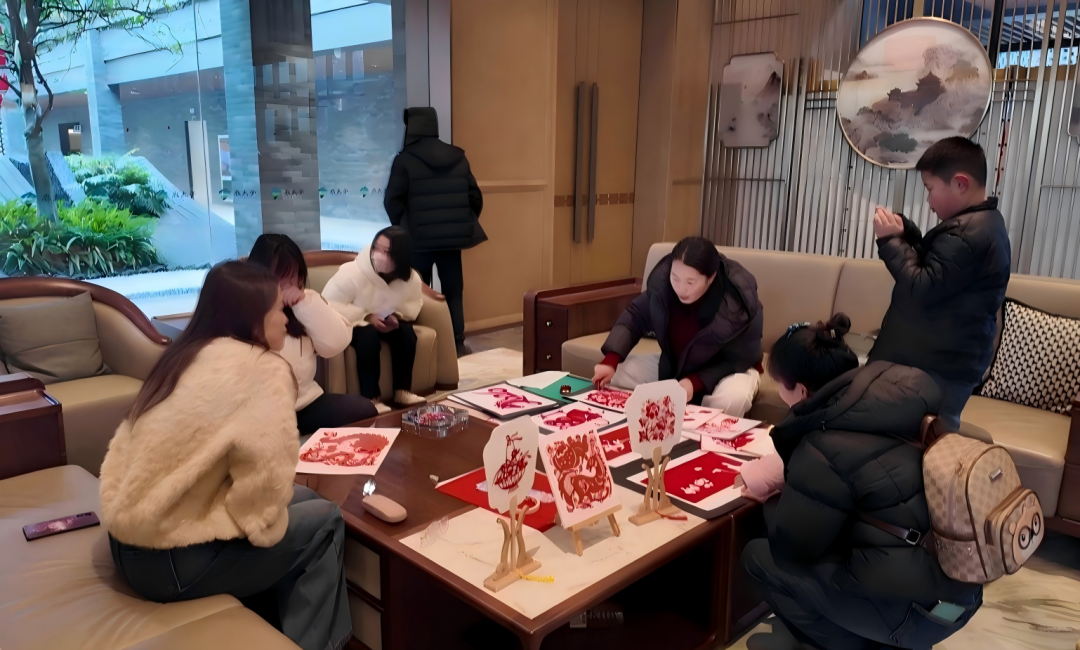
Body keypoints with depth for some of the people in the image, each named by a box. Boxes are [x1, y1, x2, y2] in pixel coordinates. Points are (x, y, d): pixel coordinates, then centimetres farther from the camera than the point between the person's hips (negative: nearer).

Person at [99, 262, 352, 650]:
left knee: (303, 500, 18)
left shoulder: (184, 355, 8)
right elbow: (267, 479, -25)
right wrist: (260, 525, -4)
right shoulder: (263, 370, -18)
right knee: (324, 521, 9)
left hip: (129, 541, 8)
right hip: (169, 560, -8)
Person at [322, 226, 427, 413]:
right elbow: (328, 305, -27)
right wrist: (366, 317, -32)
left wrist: (397, 315, -19)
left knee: (407, 333, -22)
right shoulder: (352, 273, -28)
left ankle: (402, 391, -9)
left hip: (383, 323, 5)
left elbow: (414, 304, 3)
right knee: (369, 337, -35)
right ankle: (371, 399, -25)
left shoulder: (410, 278, -13)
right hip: (350, 324, -5)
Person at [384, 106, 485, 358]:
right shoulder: (458, 158, 3)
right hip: (452, 236, 3)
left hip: (418, 238, -3)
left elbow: (392, 200, -9)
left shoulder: (405, 160, -8)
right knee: (453, 292, 11)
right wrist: (464, 225, 16)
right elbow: (475, 197, 3)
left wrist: (402, 228, 6)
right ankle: (457, 344, 12)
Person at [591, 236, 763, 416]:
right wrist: (610, 360, -24)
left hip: (729, 370, -3)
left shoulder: (740, 302, -30)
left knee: (731, 399, -37)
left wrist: (696, 382, -34)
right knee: (619, 373, -14)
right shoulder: (662, 281, -20)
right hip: (673, 364, 4)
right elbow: (634, 316, -9)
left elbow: (739, 360, -21)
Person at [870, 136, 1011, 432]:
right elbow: (934, 266, 17)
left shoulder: (966, 233, -21)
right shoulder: (984, 223, 14)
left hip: (936, 369, -11)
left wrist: (891, 240, -15)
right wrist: (905, 232, 3)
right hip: (948, 363, 11)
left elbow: (922, 289, -25)